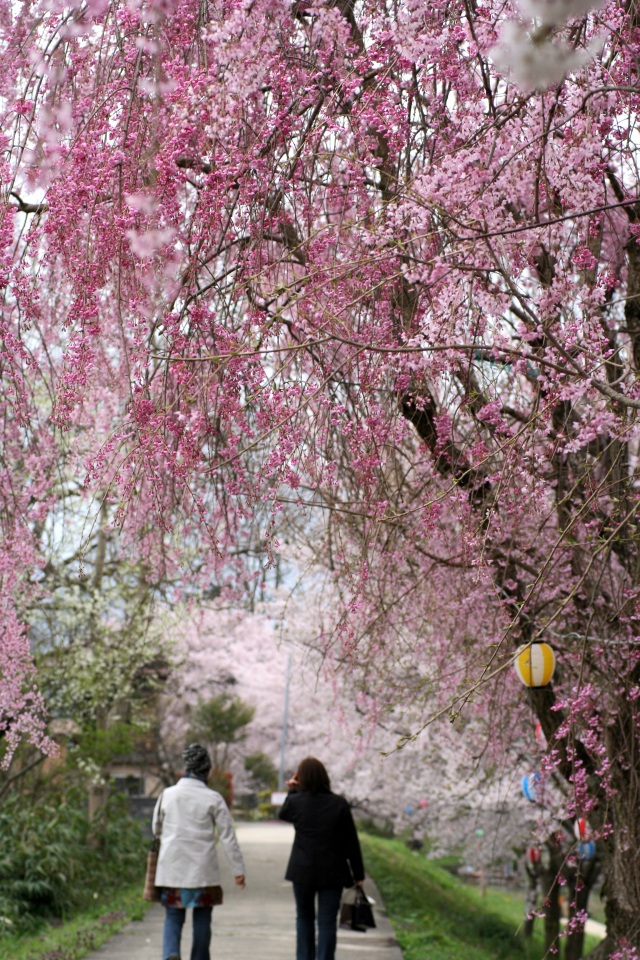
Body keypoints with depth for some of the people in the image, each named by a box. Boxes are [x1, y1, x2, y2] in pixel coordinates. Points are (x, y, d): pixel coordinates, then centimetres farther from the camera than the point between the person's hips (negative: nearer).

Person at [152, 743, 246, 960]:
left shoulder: (167, 795, 1)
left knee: (173, 918, 8)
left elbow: (156, 828, 13)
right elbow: (228, 836, -3)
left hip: (172, 868, 2)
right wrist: (238, 869, 2)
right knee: (202, 921, 11)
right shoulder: (213, 799, -5)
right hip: (203, 869, -2)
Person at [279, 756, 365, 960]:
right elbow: (351, 842, -4)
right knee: (327, 921, 4)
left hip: (302, 870, 1)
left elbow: (283, 814, 19)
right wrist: (358, 874, 3)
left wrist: (291, 792, 15)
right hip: (332, 872, -1)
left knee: (304, 917, 19)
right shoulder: (339, 804, -8)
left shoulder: (295, 801, -7)